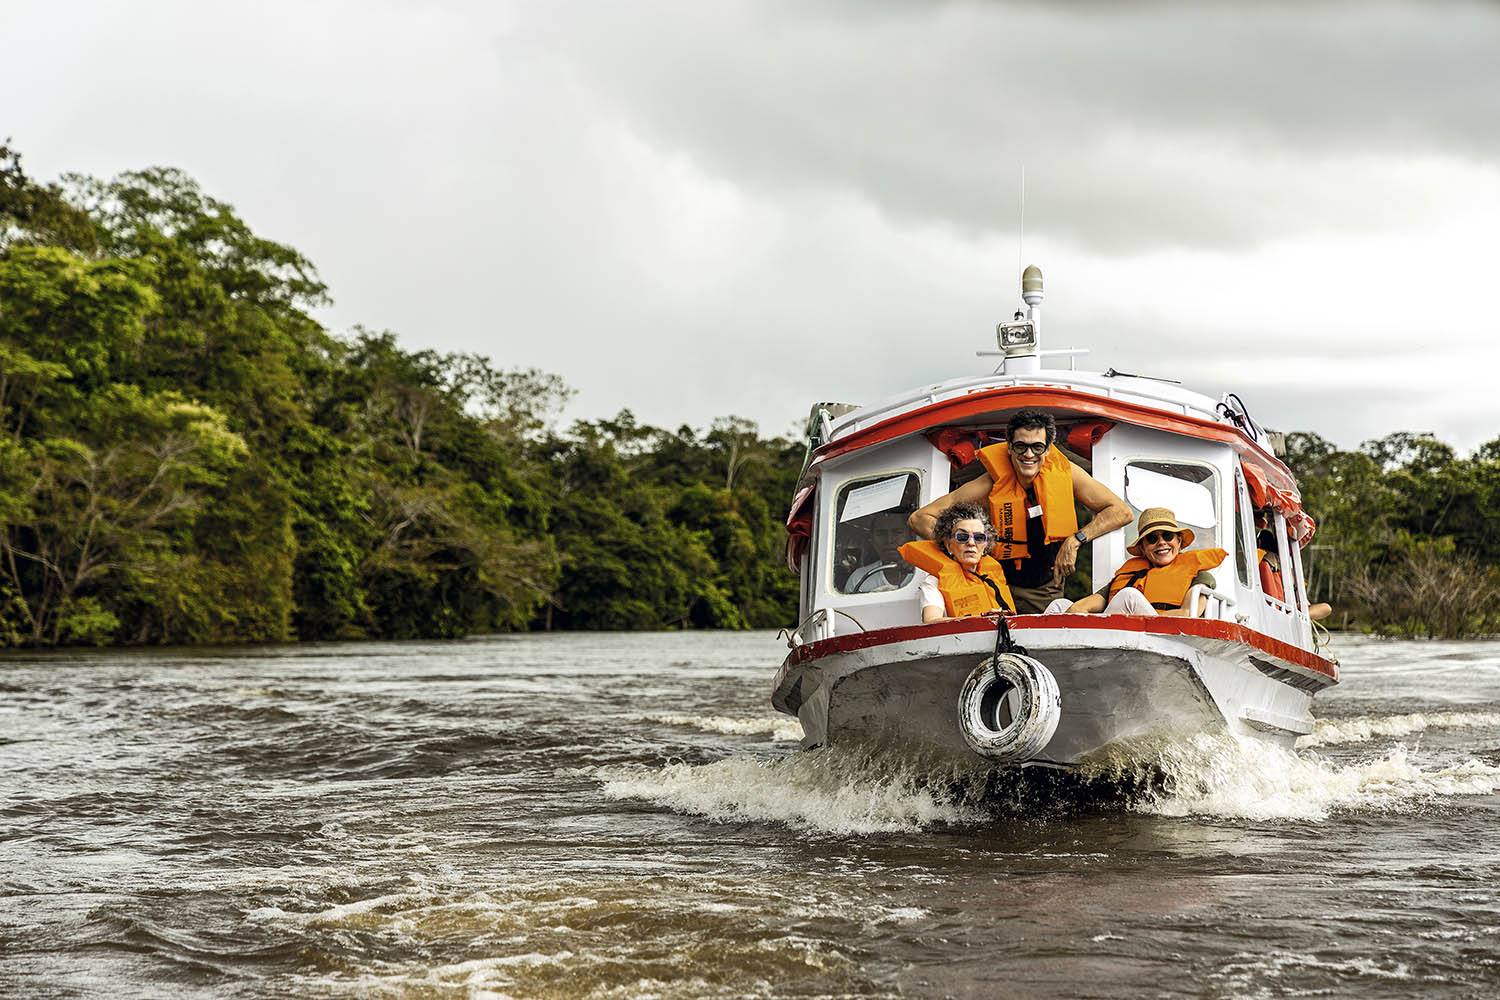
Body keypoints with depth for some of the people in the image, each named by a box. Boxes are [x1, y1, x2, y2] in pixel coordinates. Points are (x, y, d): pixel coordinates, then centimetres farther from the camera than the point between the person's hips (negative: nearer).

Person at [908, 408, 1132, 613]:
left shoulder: (1063, 471, -11)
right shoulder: (992, 484, -17)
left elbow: (1121, 512, -6)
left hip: (1048, 591, 3)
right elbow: (919, 519, -15)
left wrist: (1075, 540, -19)